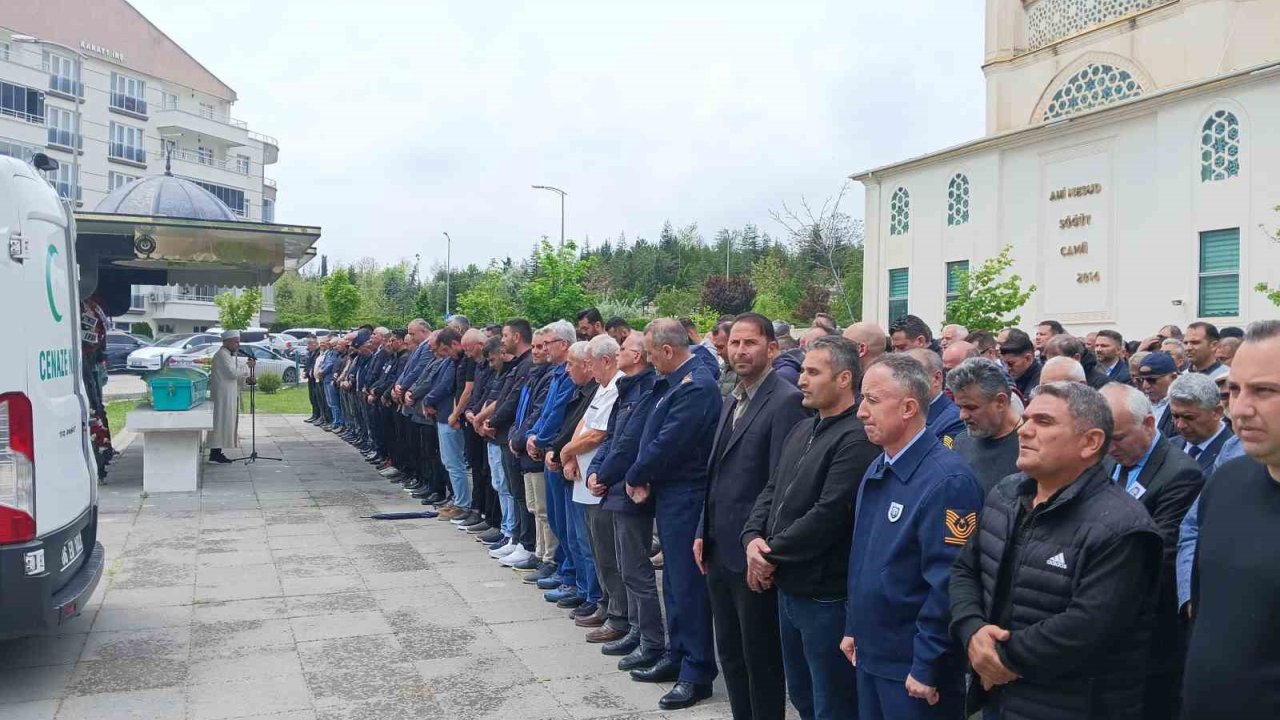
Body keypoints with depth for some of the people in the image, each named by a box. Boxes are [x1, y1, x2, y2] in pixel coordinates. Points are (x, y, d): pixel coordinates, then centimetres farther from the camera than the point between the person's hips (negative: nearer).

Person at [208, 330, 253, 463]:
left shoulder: (227, 355, 19)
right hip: (223, 395, -10)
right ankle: (215, 453, -8)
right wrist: (248, 367, -11)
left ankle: (216, 452, 14)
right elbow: (233, 372, -21)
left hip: (228, 395, 10)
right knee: (221, 422, -9)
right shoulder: (222, 355, -13)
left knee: (226, 423, 10)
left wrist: (245, 380, 9)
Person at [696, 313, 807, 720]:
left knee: (761, 657, 5)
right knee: (730, 654, 17)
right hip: (720, 549, 8)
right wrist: (703, 533, 11)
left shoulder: (786, 400, -14)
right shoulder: (731, 400, 14)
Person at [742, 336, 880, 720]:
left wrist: (772, 555, -14)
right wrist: (753, 537, -5)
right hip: (788, 587, 9)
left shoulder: (857, 439, -19)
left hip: (826, 594, -9)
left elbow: (828, 514, -24)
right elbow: (771, 490, 13)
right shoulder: (800, 431, 12)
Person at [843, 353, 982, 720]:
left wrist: (927, 668, -19)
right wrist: (855, 628, 15)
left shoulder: (948, 480, -21)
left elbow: (948, 584, -22)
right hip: (870, 655, 8)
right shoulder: (877, 470, 7)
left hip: (914, 667, -8)